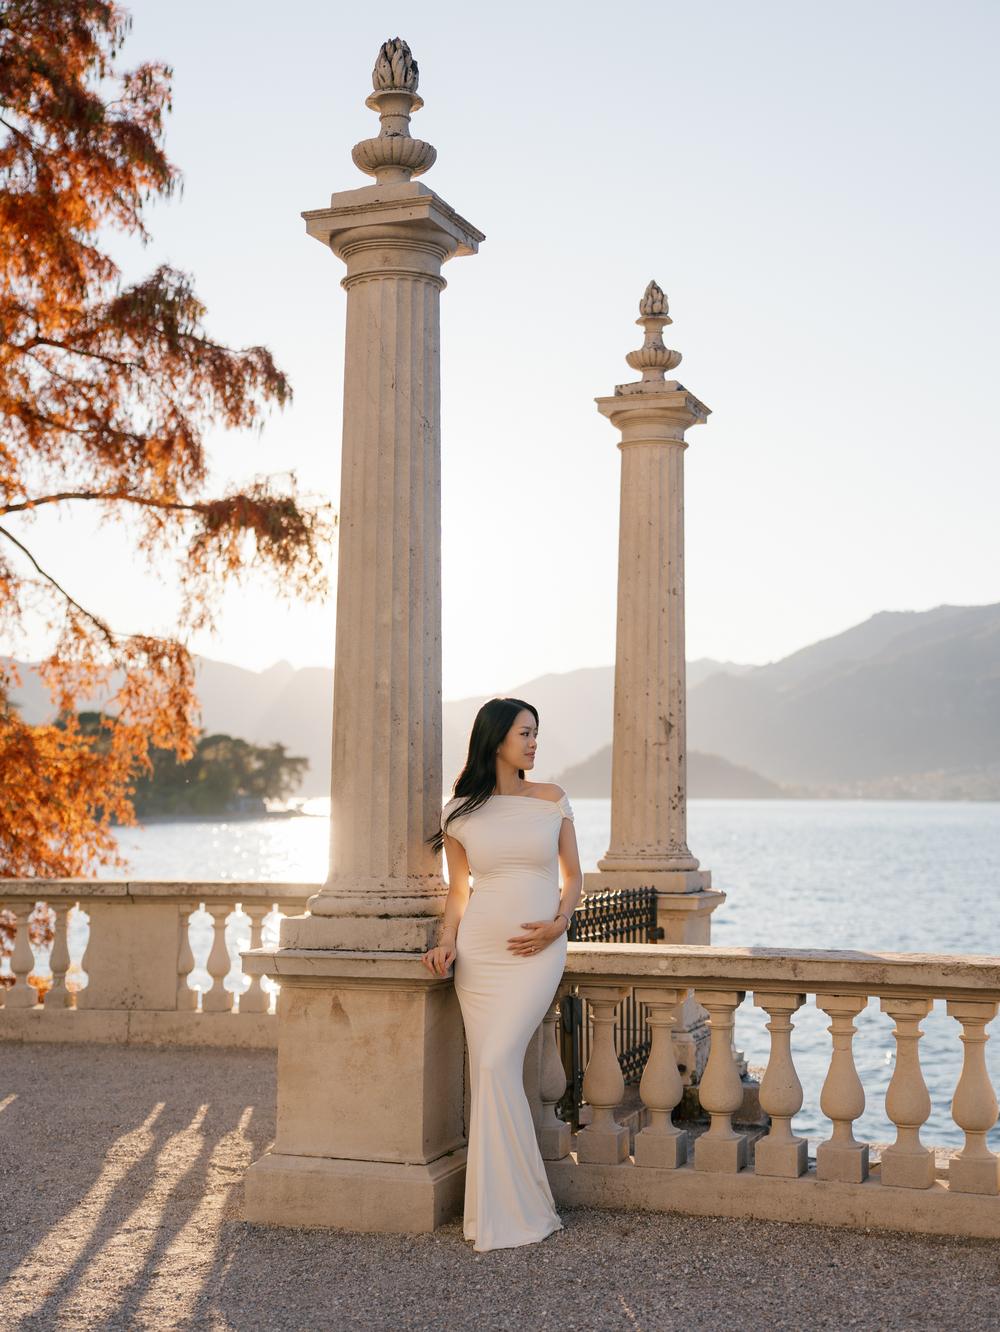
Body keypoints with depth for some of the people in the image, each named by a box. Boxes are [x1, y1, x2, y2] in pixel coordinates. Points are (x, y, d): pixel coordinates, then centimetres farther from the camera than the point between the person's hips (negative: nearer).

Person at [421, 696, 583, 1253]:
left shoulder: (552, 800, 4)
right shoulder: (460, 813, 4)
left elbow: (573, 875, 10)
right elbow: (458, 891, 12)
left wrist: (557, 925, -7)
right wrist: (447, 942, -4)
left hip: (537, 951, -2)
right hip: (480, 951, 2)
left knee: (497, 1065, -15)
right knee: (494, 1074, 0)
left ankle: (508, 1211, -3)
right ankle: (514, 1203, 12)